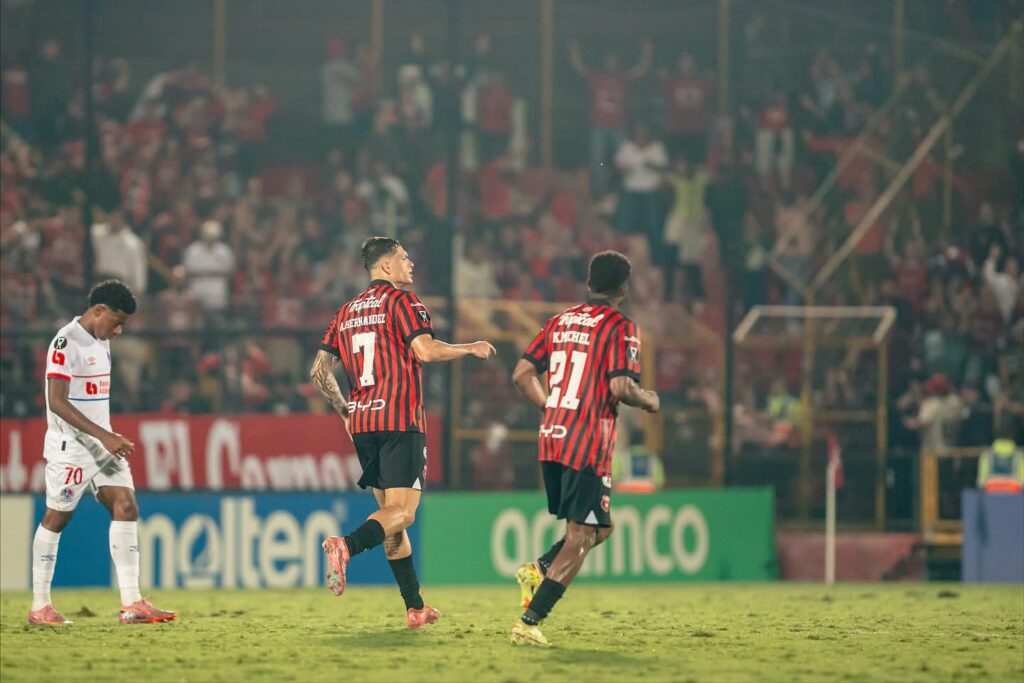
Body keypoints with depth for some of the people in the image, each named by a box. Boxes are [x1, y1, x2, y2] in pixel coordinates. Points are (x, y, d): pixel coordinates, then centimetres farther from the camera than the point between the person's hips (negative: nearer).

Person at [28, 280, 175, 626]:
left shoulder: (100, 341, 13)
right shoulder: (66, 343, -16)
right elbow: (57, 402, -23)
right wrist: (103, 436, -26)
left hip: (101, 443, 8)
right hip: (70, 447, -8)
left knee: (126, 508, -4)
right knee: (56, 517, 1)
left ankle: (131, 603, -7)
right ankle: (39, 606, 10)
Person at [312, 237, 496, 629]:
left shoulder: (348, 312, 17)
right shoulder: (401, 300, -4)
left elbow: (319, 371, 15)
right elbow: (426, 350, -17)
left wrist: (345, 411, 25)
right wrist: (471, 348, -2)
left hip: (362, 422, 7)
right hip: (400, 421, -7)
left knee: (391, 513, 12)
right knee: (402, 512, -11)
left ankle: (415, 608, 12)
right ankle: (346, 546, -38)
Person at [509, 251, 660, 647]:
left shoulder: (562, 321, 12)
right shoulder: (620, 328, -8)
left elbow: (522, 373, 12)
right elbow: (620, 387, -18)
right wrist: (649, 402, 2)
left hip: (551, 439, 7)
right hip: (588, 446, -7)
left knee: (600, 526, 21)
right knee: (581, 536, -4)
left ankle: (539, 570, 0)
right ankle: (529, 622, -14)